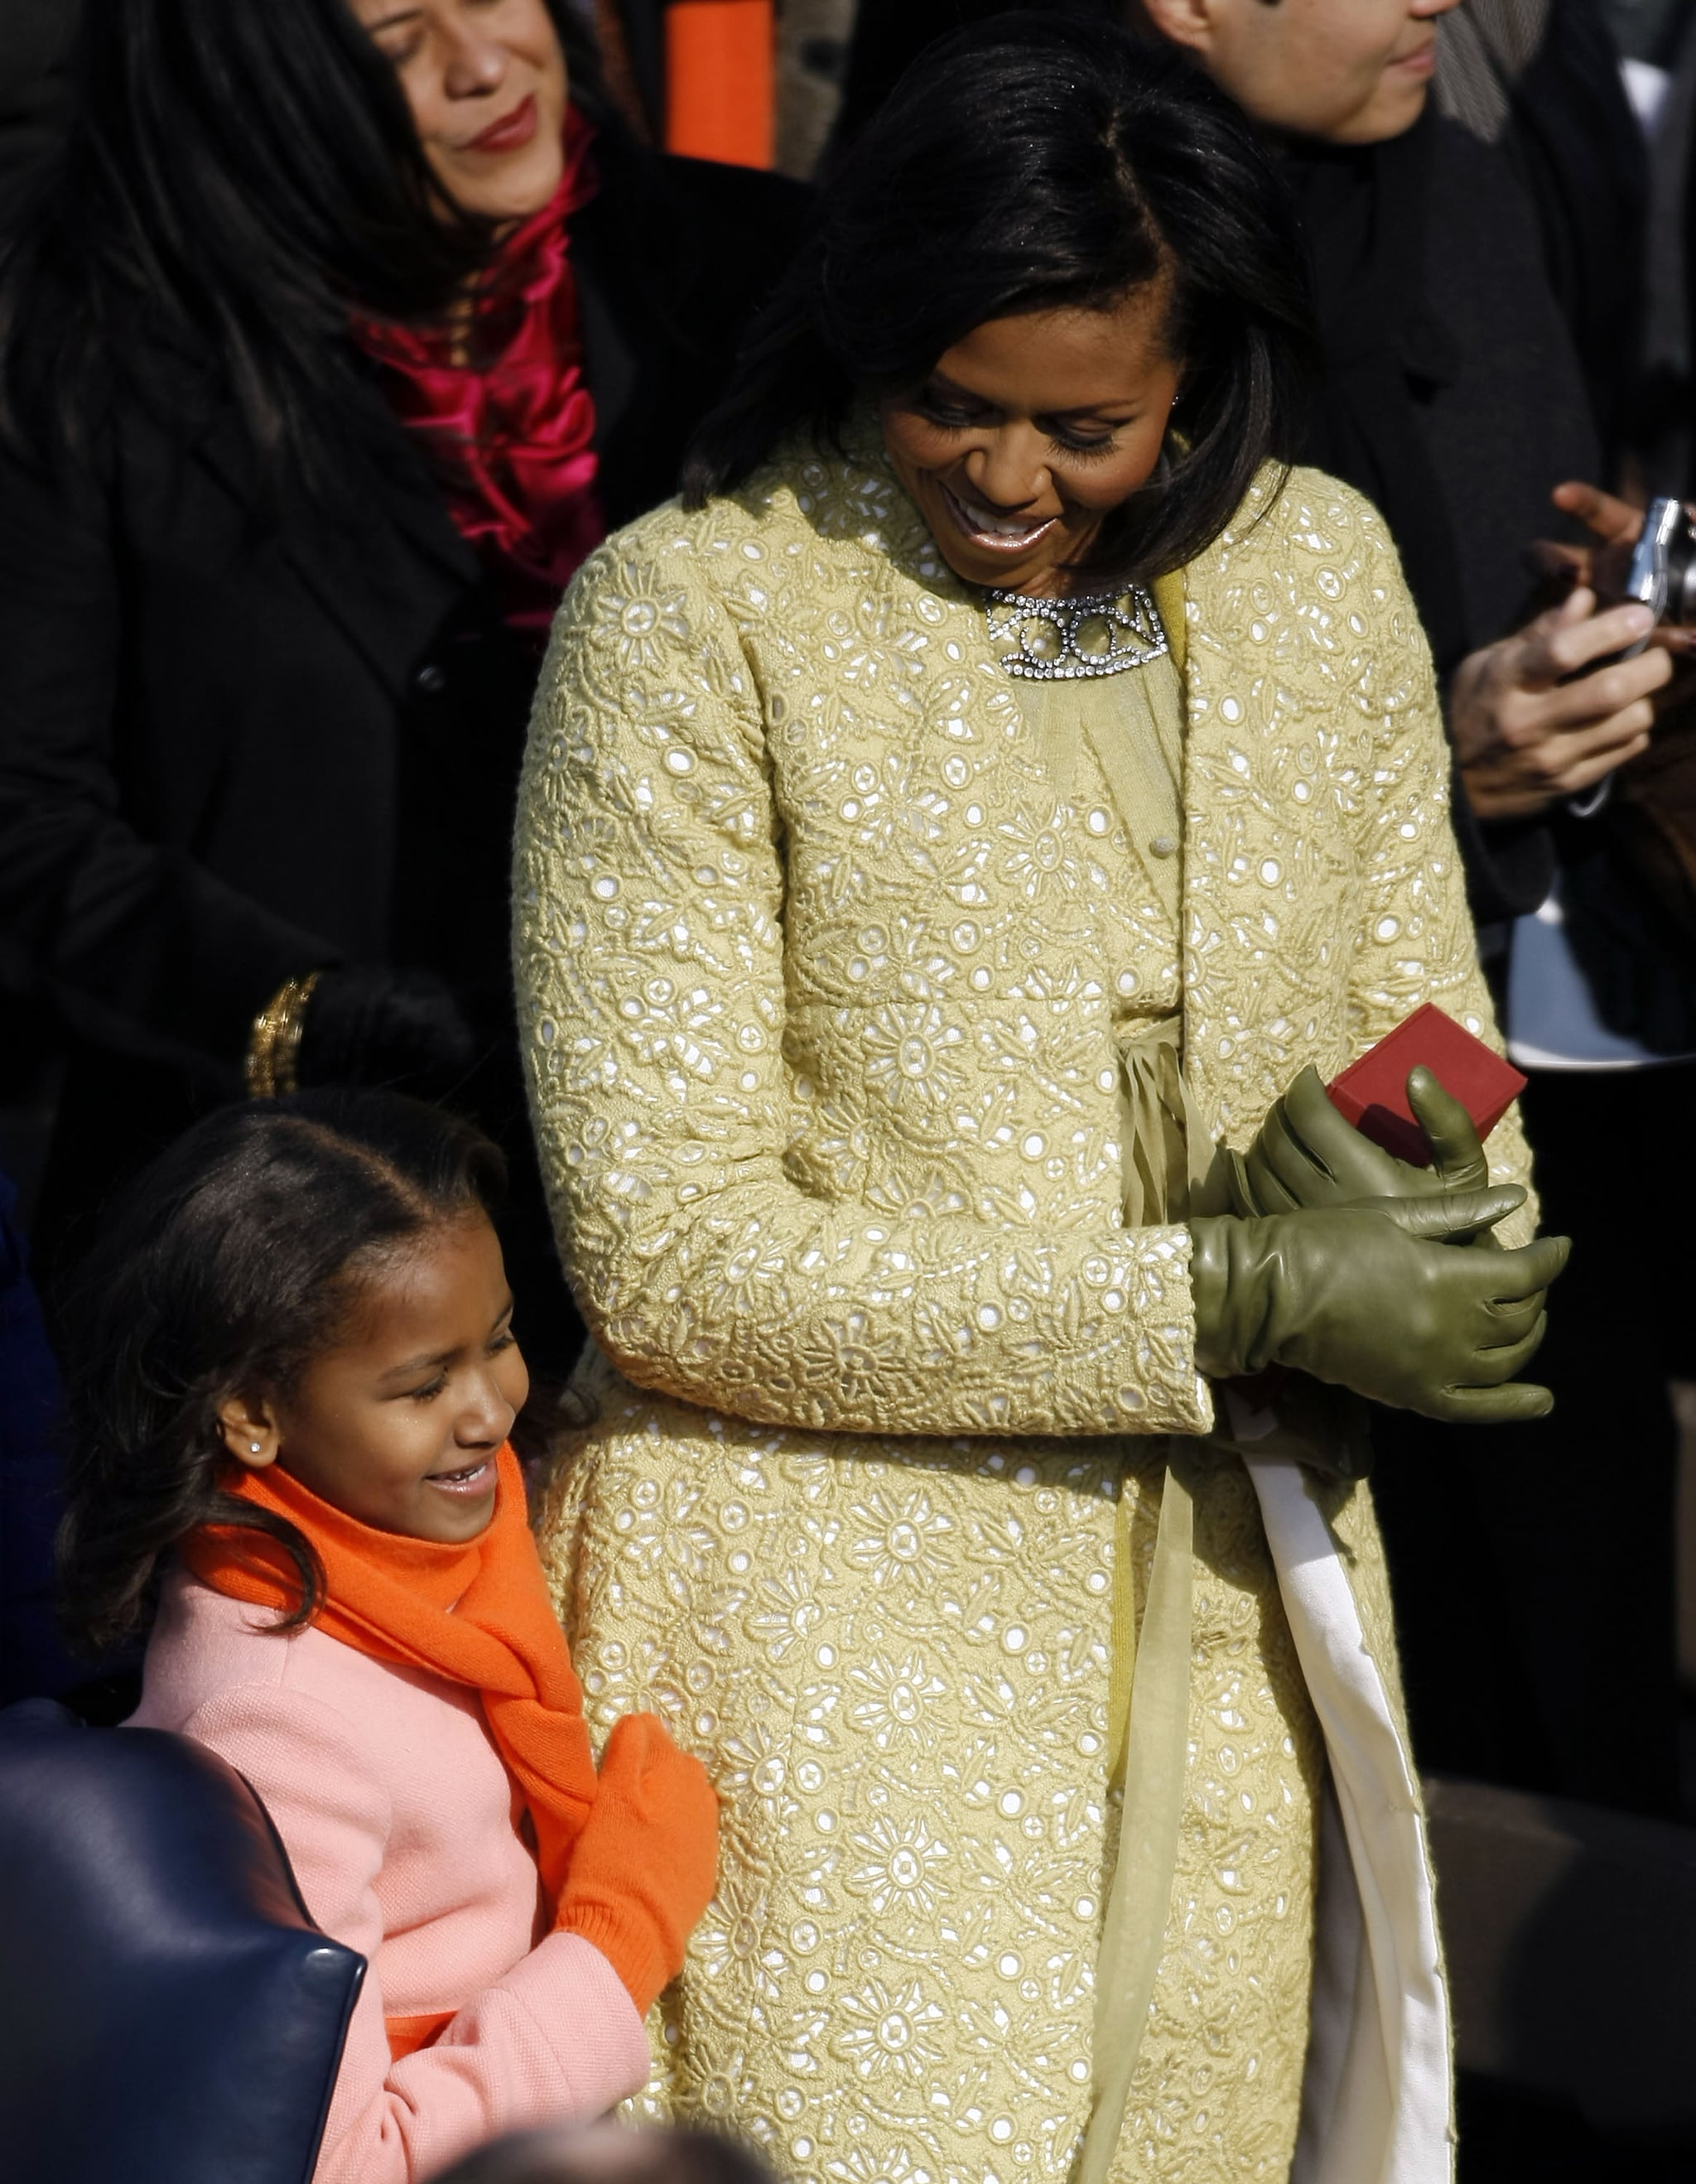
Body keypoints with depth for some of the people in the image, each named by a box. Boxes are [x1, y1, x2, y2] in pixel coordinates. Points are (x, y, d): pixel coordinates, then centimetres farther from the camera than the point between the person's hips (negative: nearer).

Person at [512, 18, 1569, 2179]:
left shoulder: (1319, 572, 7)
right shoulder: (693, 610, -9)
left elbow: (1426, 1055, 15)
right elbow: (663, 1254, -13)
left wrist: (1411, 1220, -11)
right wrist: (1231, 1296, -17)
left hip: (1227, 1586, 5)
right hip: (829, 1587, -4)